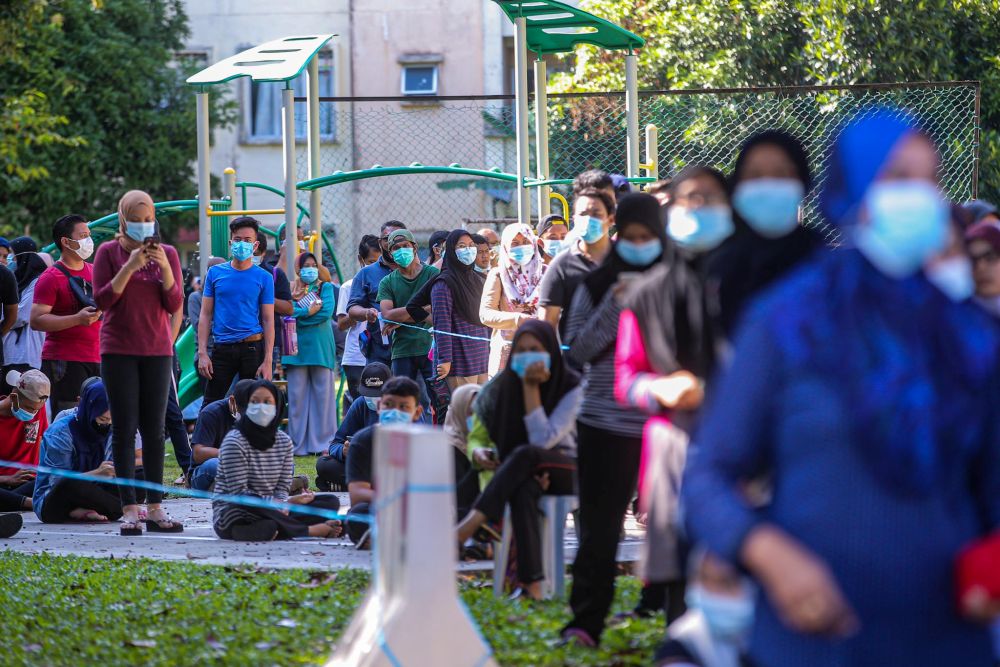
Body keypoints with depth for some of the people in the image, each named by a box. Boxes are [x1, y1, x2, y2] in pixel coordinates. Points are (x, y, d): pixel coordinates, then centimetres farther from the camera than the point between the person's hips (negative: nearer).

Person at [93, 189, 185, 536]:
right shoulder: (109, 252, 0)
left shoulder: (167, 253, 5)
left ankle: (155, 508, 4)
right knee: (125, 429, -4)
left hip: (157, 351, 2)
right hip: (118, 351, -2)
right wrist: (130, 266, -17)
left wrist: (165, 267, -13)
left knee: (154, 429, 2)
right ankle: (129, 510, -4)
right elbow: (102, 300, -9)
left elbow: (174, 306, 1)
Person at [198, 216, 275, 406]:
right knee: (211, 405, 0)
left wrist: (268, 361, -7)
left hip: (252, 347, -1)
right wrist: (202, 353, -2)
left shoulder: (264, 278, 2)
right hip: (222, 347, 1)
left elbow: (268, 321, 1)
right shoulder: (215, 273, 6)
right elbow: (205, 315, 7)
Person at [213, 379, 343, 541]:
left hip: (269, 511, 6)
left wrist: (281, 505, -20)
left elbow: (282, 487, 5)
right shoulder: (234, 442, -12)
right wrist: (281, 503, -23)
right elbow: (239, 493, -17)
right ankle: (310, 530, -31)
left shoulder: (284, 441, 8)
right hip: (232, 515, -6)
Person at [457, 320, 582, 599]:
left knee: (525, 453, -38)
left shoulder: (572, 388, -9)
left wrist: (531, 387, -22)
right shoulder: (507, 385, 3)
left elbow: (542, 440, -19)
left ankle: (468, 526, -44)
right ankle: (531, 584, -50)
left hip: (566, 469, -2)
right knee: (523, 490, -38)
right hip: (523, 472, 2)